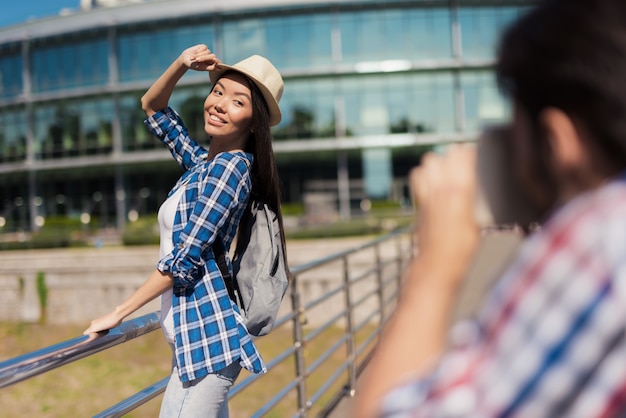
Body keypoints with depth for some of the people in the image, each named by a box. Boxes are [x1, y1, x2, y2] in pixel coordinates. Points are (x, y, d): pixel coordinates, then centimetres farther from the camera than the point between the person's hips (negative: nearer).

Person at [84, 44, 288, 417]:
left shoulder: (231, 166, -12)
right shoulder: (202, 160, 12)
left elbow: (185, 260, -16)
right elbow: (152, 106, 26)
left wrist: (118, 314, -10)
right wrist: (183, 64, 7)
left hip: (207, 335, -9)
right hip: (194, 335, 9)